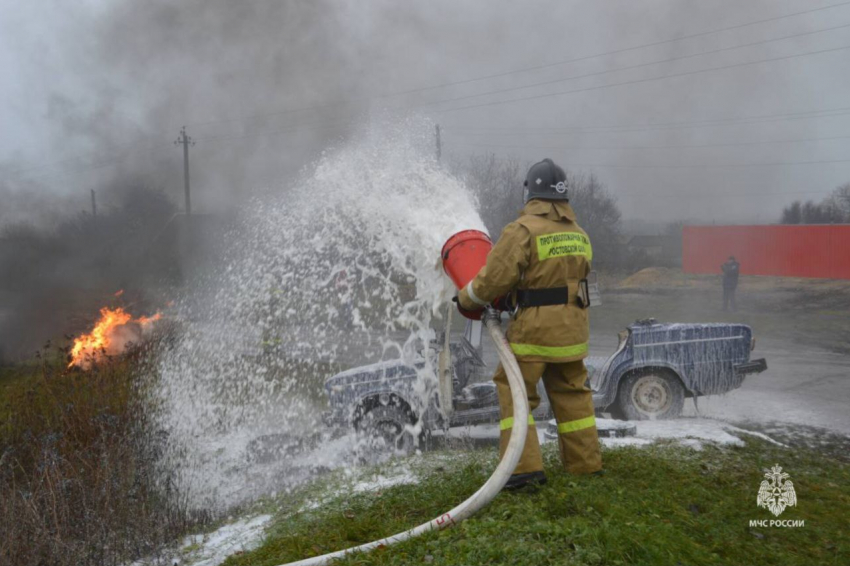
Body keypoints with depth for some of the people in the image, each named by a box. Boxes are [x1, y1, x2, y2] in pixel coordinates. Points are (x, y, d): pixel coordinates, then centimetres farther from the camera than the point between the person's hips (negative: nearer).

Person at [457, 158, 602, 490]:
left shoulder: (523, 230, -13)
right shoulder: (579, 234, 11)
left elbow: (495, 278, -16)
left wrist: (466, 300, 3)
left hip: (534, 326, -7)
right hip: (573, 326, 7)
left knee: (514, 392, 2)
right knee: (572, 394, 17)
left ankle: (525, 466, -4)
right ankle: (586, 463, 24)